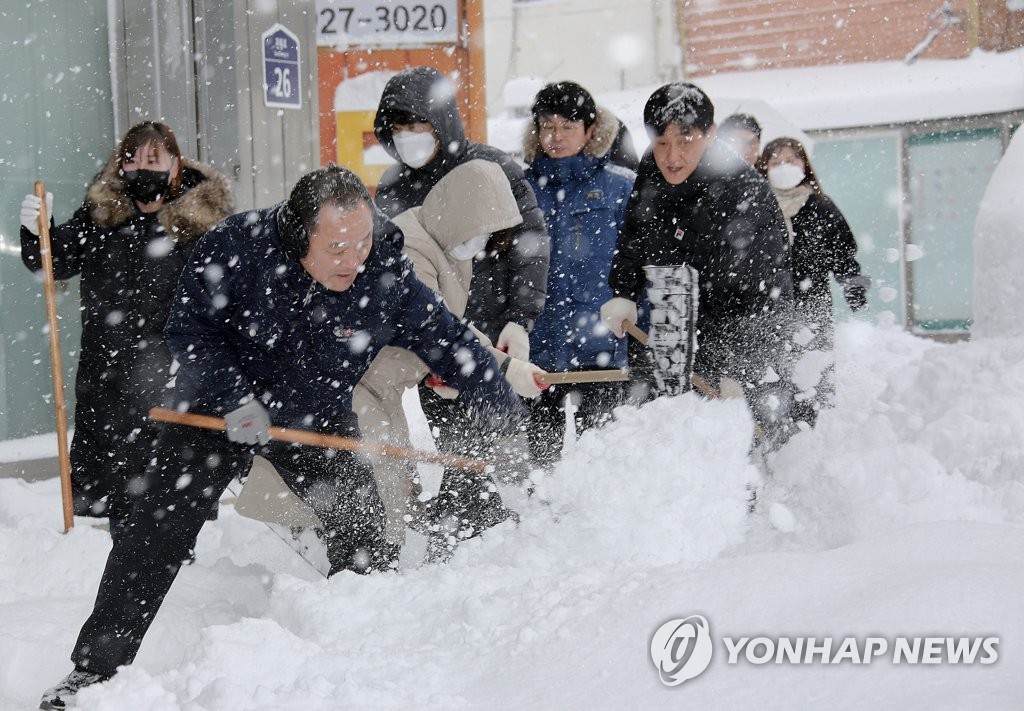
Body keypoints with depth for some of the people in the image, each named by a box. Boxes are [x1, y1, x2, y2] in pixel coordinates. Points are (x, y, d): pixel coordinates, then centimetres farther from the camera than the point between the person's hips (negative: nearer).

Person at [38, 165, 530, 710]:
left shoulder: (387, 278, -22)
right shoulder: (236, 247, -27)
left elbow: (451, 343, -11)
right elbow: (189, 328, -16)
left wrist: (511, 422, -10)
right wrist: (233, 400, -26)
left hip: (317, 417, 2)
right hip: (220, 405, -1)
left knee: (362, 528, -6)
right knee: (159, 526, -7)